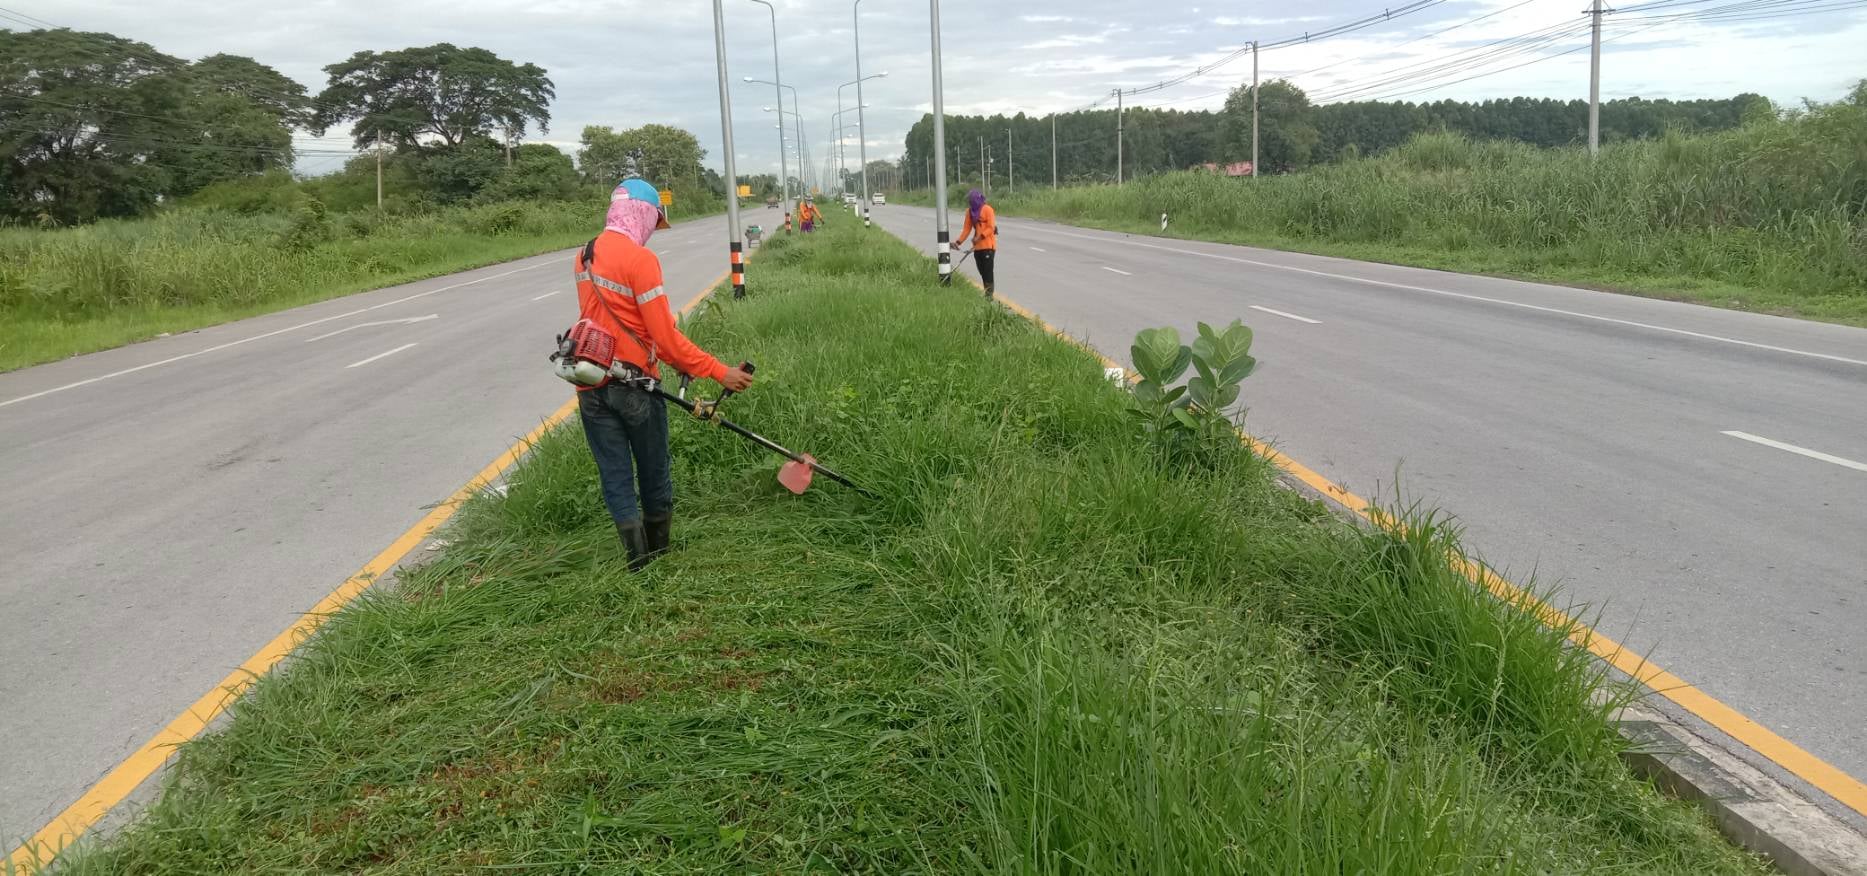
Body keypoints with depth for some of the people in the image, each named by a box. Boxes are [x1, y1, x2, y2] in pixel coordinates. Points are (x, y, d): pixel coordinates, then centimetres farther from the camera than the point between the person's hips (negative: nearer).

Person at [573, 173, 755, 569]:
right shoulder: (640, 259, -17)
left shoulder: (585, 257, 7)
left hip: (591, 388, 6)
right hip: (634, 384, -6)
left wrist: (673, 358, 16)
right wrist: (719, 372, -15)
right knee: (654, 475, 13)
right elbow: (664, 335, -20)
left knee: (615, 477, 8)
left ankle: (638, 560, 7)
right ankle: (659, 551, 27)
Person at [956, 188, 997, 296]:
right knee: (981, 271, 9)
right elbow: (967, 228, 10)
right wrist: (959, 242, 2)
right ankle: (986, 292, 17)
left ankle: (989, 294, -2)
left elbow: (991, 228, -14)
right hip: (977, 246, 6)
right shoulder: (970, 211, 9)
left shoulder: (987, 209, -9)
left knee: (988, 270, -6)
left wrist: (980, 237, -23)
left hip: (988, 245, -6)